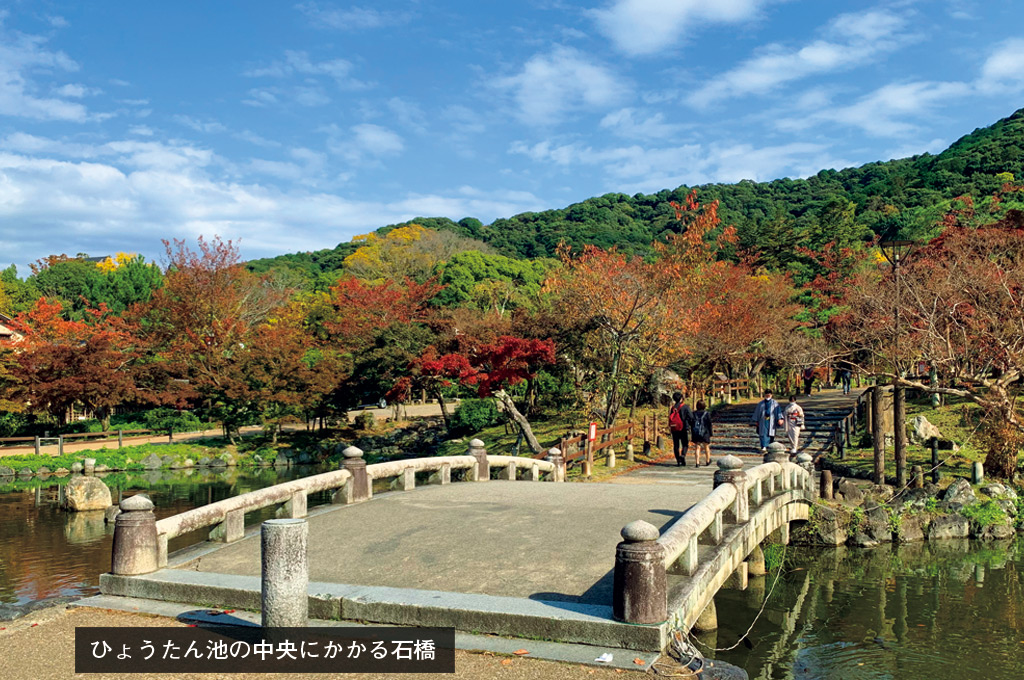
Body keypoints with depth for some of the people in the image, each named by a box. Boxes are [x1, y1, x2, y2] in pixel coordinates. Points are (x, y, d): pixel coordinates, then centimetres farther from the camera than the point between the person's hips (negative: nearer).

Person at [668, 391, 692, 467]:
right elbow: (691, 417, -12)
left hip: (674, 429, 3)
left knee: (676, 445, 7)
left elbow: (670, 418, 5)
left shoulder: (672, 408, 5)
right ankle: (683, 455, -20)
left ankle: (678, 461, 5)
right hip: (683, 429, -3)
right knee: (685, 445, 6)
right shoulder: (685, 407, -7)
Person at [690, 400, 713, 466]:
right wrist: (710, 434, 2)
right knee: (706, 447, 15)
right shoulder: (707, 414, -5)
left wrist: (692, 434, 6)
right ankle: (707, 461, 30)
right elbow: (709, 424, -5)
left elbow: (691, 423, 1)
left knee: (697, 448, 4)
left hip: (695, 433, 2)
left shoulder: (694, 413, 2)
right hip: (705, 433, -1)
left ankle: (697, 463, -6)